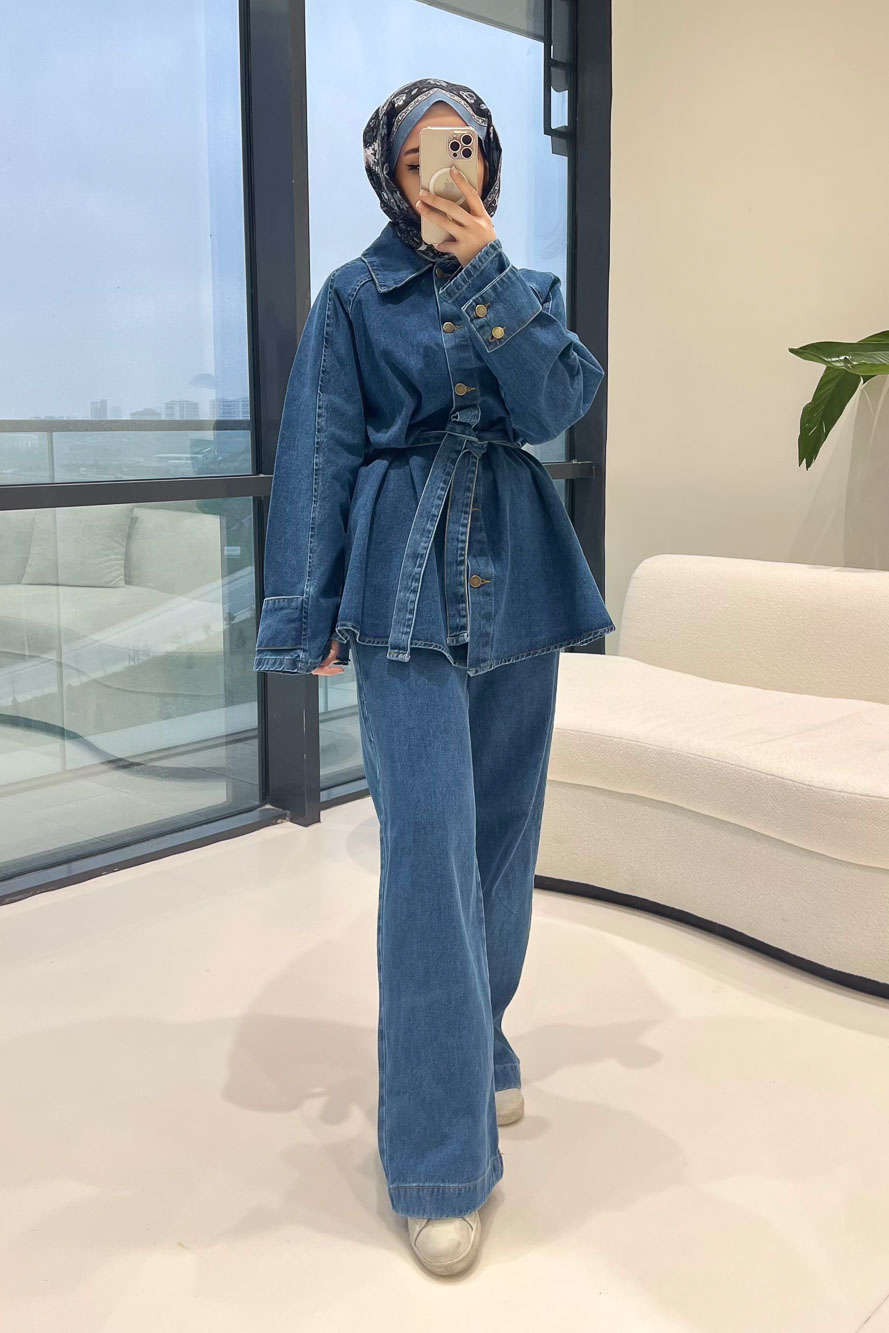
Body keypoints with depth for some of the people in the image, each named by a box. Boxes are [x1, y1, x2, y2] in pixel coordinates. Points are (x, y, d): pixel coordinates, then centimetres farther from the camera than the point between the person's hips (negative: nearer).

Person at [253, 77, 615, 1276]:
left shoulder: (528, 289, 13)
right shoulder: (356, 297, 4)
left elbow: (556, 403, -6)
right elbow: (318, 454, -1)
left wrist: (487, 270, -11)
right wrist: (309, 616, -6)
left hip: (516, 582, 5)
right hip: (407, 588, -4)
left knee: (502, 832, 11)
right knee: (429, 846, -11)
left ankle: (479, 1048, 33)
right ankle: (439, 1155, -4)